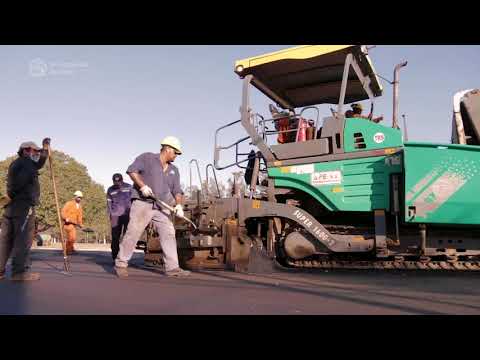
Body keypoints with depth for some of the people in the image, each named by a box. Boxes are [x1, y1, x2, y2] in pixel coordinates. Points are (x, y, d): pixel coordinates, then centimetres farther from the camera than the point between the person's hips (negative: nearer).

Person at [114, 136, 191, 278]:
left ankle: (172, 268, -1)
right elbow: (132, 170, -4)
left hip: (162, 207, 5)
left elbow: (177, 190, 12)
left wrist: (178, 205, -7)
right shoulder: (147, 158, 4)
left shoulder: (174, 170, 18)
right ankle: (121, 264, 7)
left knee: (169, 235, -4)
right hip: (142, 203, -5)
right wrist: (142, 186, -16)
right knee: (133, 233, -6)